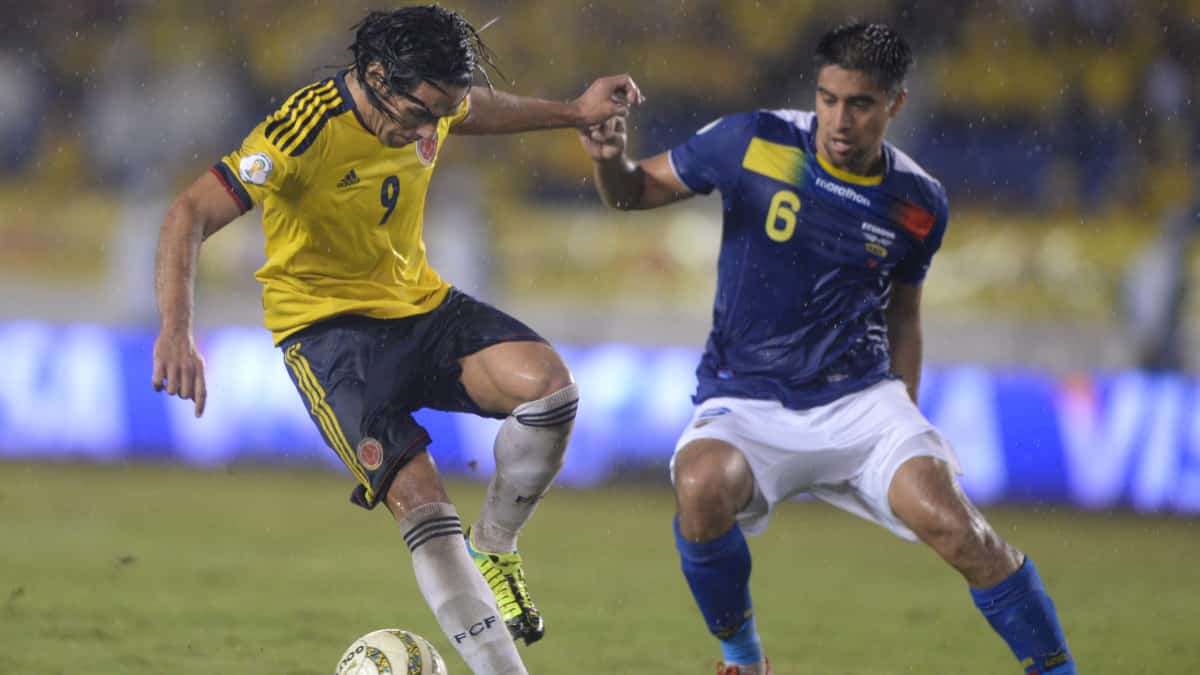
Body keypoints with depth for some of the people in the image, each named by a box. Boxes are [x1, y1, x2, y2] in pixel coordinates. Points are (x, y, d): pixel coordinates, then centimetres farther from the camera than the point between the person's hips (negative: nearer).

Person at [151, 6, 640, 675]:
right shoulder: (306, 129, -25)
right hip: (329, 329, -6)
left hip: (418, 302, 6)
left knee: (549, 385, -22)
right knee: (423, 501, -23)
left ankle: (494, 547, 2)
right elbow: (191, 215, -29)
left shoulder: (427, 102, -4)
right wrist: (177, 331, -42)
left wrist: (575, 112, 21)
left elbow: (476, 110, 24)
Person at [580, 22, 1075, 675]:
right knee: (703, 487, -33)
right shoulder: (751, 143, -8)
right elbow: (634, 190, 3)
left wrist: (904, 414, 11)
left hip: (861, 400, 1)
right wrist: (610, 159, -19)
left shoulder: (919, 204, 1)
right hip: (745, 402, -1)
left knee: (951, 523, -23)